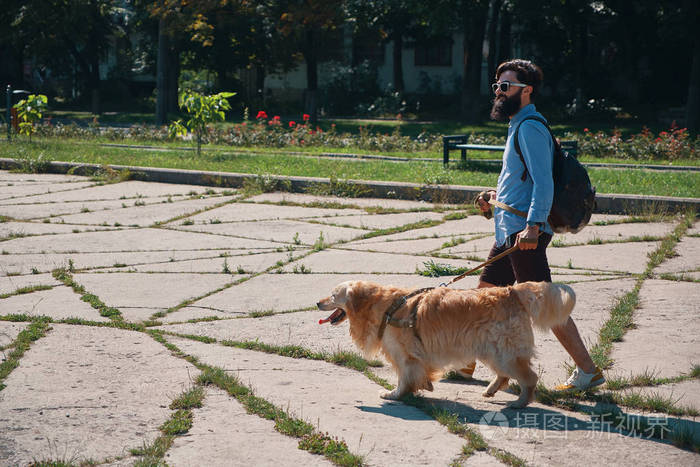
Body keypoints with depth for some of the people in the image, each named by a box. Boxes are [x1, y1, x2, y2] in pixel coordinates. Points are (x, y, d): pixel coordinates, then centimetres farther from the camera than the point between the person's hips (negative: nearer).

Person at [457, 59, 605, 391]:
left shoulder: (530, 128, -14)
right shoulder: (519, 126, 17)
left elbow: (544, 183, -22)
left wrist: (533, 226, -31)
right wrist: (497, 197, 17)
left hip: (524, 233, -10)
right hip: (509, 230, 10)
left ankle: (588, 371, -2)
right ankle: (465, 363, 26)